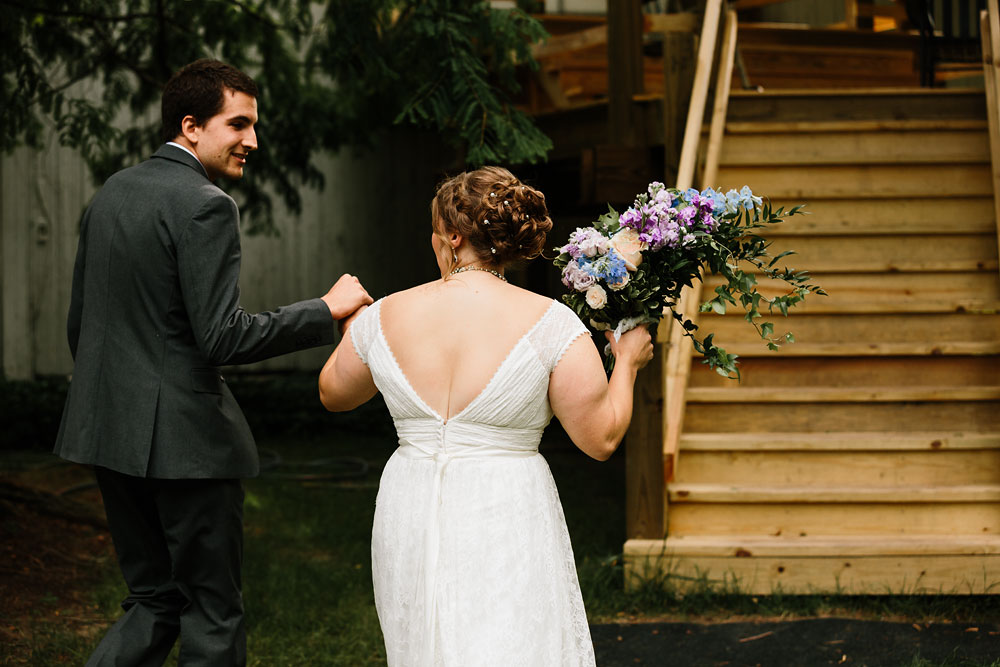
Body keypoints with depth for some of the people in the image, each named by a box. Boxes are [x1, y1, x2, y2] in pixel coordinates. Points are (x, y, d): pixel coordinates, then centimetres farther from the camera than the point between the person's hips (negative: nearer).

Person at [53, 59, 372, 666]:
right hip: (183, 435, -8)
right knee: (213, 613, 4)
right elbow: (224, 338, -21)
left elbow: (80, 322, 17)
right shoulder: (205, 206, -15)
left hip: (110, 432, 8)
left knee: (154, 600, 18)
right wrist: (328, 310, -13)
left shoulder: (109, 195, 12)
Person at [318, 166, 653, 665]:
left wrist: (347, 323, 39)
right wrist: (627, 363, 12)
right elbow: (601, 439, -5)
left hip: (407, 521, 4)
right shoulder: (549, 322, -9)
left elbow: (333, 394, 20)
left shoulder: (385, 316, 1)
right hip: (507, 524, -4)